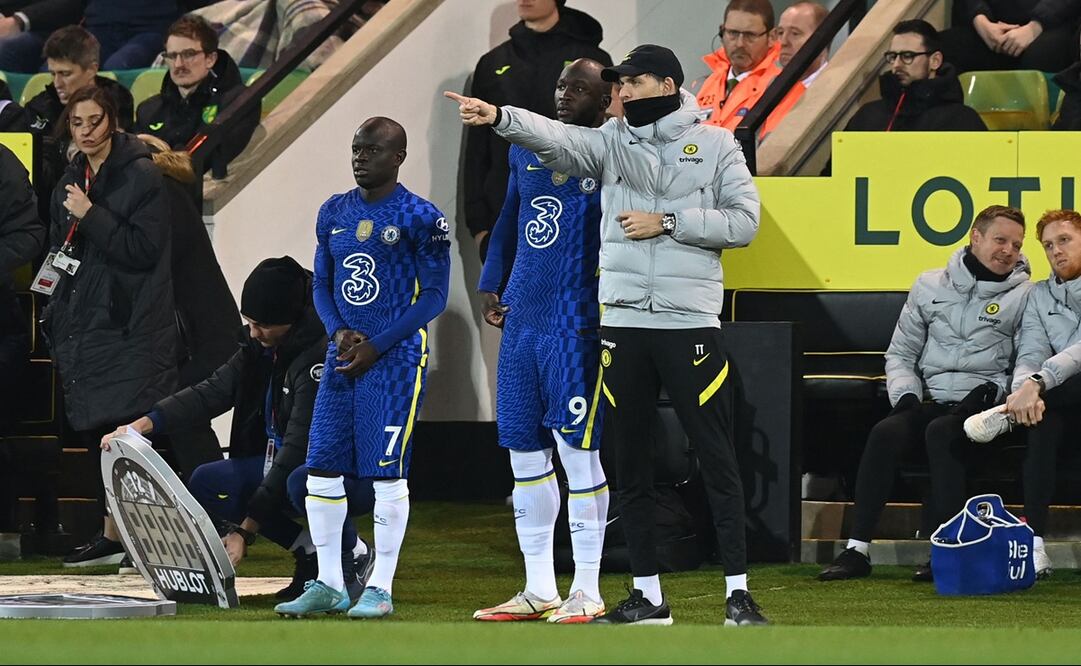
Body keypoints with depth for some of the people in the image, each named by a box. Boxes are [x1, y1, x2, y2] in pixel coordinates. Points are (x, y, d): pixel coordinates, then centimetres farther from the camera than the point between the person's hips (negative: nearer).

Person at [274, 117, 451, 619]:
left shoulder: (420, 219, -6)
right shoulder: (334, 213, 12)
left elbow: (434, 295, -7)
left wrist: (378, 345, -12)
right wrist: (338, 332, -3)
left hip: (395, 357, -6)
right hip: (342, 355, 6)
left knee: (387, 472, -6)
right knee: (321, 468, 3)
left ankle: (380, 588, 0)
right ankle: (328, 584, 12)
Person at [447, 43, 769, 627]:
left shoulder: (714, 144, 4)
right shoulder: (612, 141, 8)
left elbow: (743, 221, -4)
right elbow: (556, 139, -10)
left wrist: (667, 222, -11)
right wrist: (500, 117, -29)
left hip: (691, 322, -3)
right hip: (622, 321, 3)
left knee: (716, 458, -3)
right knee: (630, 462, 7)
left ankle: (738, 592, 1)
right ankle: (647, 595, 15)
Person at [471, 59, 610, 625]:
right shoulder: (527, 148, 14)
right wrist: (490, 285, 17)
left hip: (575, 323, -7)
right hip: (521, 318, 7)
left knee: (577, 449, -7)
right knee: (524, 451, 8)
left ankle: (586, 592, -1)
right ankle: (538, 591, 16)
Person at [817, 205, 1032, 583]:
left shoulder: (1024, 296, 6)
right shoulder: (931, 287, 15)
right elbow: (900, 353, 18)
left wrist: (991, 392, -15)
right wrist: (906, 396, 1)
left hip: (983, 406, -3)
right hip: (930, 401, 3)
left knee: (940, 432, -34)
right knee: (885, 433, -26)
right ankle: (857, 550, -28)